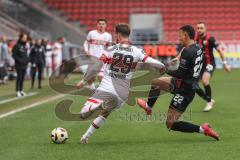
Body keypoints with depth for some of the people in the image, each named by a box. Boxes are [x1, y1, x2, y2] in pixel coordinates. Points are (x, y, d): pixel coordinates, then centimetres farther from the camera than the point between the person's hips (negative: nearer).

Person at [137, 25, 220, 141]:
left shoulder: (187, 51, -23)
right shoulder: (198, 49, 4)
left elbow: (180, 74, -22)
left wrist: (166, 70, -7)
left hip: (184, 90, -10)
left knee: (170, 124, -5)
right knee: (155, 82, 22)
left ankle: (202, 129, -8)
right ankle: (148, 106, 41)